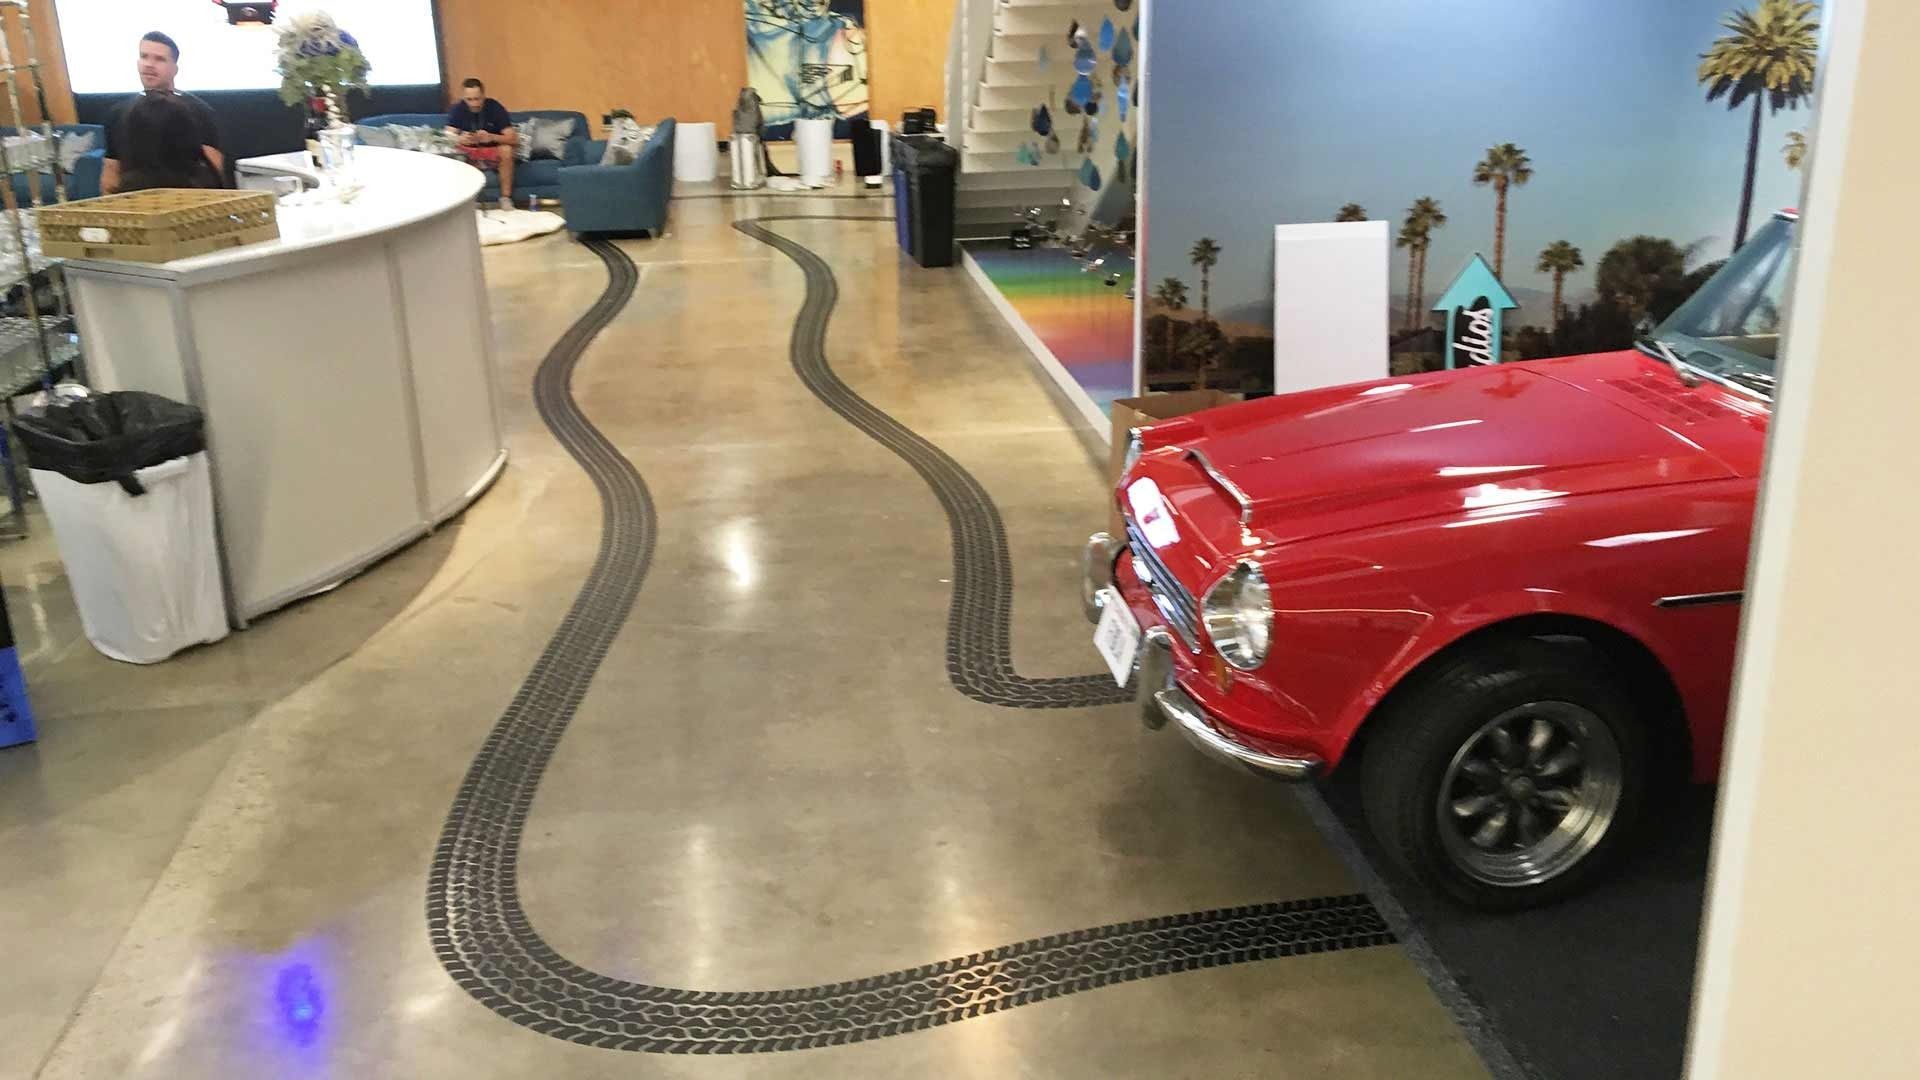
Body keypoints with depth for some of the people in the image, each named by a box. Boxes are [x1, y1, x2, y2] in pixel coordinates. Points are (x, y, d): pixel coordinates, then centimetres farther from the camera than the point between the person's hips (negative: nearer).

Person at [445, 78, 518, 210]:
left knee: (506, 149, -33)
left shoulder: (495, 107, -14)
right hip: (468, 154, 2)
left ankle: (506, 198, -23)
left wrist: (492, 137, -40)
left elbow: (514, 138, -21)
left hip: (492, 153, -2)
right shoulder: (457, 109, -10)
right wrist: (459, 139, -42)